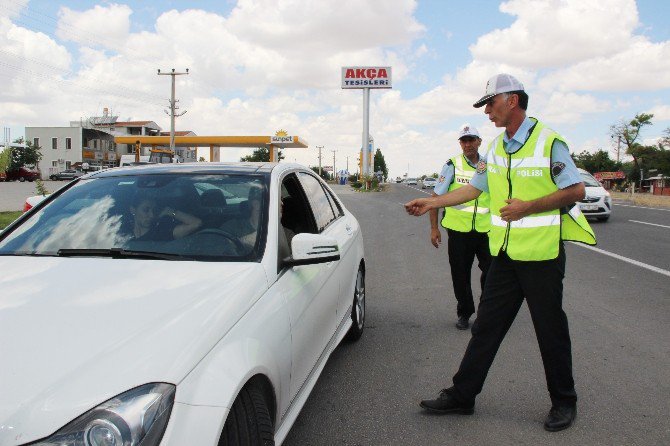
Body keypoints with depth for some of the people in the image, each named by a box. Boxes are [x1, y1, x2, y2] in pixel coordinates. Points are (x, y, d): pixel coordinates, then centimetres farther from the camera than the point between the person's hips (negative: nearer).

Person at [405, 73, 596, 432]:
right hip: (505, 254, 6)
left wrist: (529, 207, -20)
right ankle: (461, 396, 17)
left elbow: (576, 190, -10)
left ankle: (563, 403, 25)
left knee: (551, 330, 6)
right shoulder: (496, 147, 11)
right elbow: (475, 188, 18)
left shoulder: (549, 142, -10)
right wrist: (431, 203, 13)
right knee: (486, 325, 9)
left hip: (542, 253, -6)